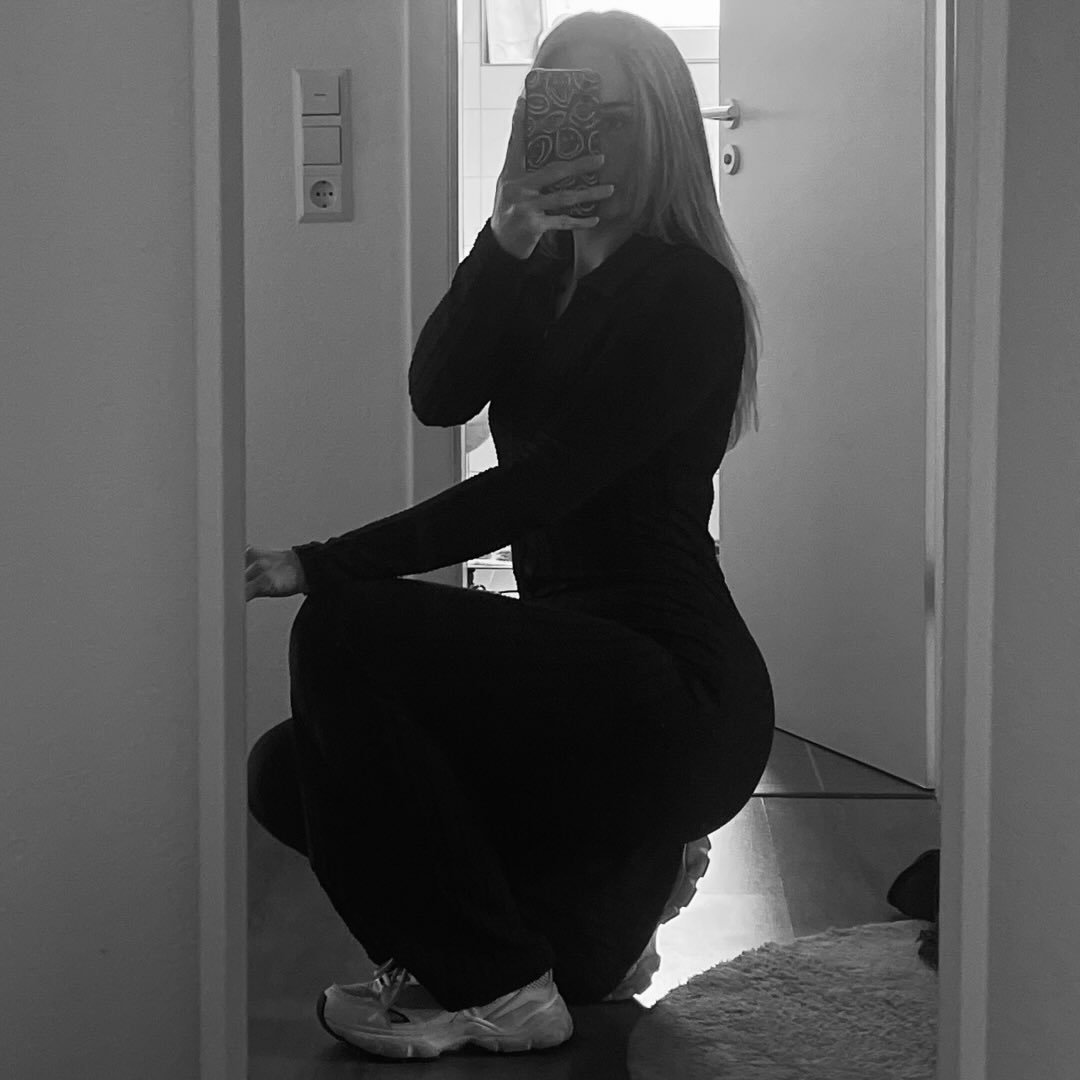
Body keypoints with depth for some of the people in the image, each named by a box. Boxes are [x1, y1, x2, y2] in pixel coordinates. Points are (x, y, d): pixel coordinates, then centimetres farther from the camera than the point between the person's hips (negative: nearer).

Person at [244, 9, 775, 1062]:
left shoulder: (689, 292, -10)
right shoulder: (546, 273, 13)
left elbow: (538, 488, -19)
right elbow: (438, 395, -6)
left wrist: (327, 565, -21)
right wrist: (505, 242, -20)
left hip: (677, 692, -8)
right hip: (577, 668, 8)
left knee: (346, 627, -24)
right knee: (288, 772, 0)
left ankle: (496, 987, -13)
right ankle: (602, 873, 14)